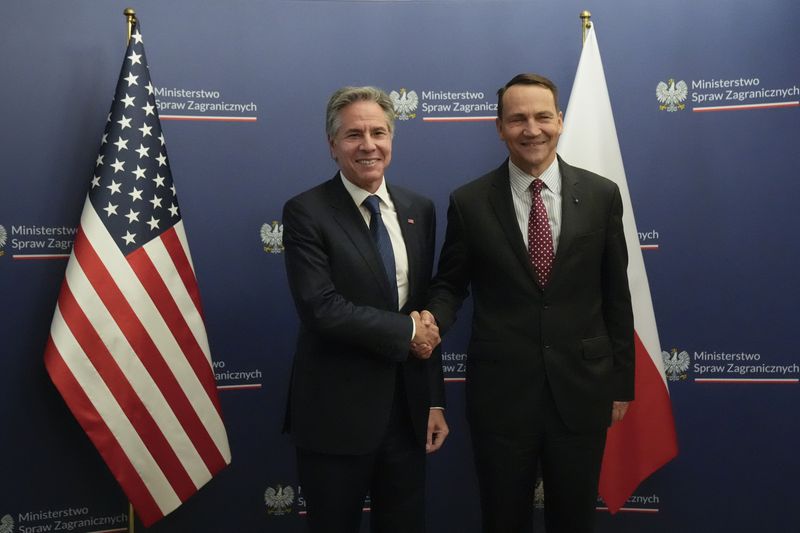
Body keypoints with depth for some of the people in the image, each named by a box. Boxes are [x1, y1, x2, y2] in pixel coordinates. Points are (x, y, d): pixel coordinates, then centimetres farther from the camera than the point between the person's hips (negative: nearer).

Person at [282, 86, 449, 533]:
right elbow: (321, 308, -20)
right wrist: (405, 331, -13)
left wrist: (435, 399, 6)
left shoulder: (419, 210, 7)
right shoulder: (306, 213, -10)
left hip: (409, 407, 5)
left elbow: (428, 311, 8)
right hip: (336, 412, -4)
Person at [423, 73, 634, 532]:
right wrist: (433, 319, -18)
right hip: (500, 390, -1)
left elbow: (616, 296, 3)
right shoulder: (469, 202, -3)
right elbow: (451, 284, 5)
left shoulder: (601, 195, -1)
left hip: (581, 388, 1)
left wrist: (622, 382, 6)